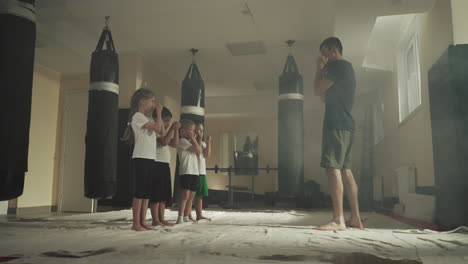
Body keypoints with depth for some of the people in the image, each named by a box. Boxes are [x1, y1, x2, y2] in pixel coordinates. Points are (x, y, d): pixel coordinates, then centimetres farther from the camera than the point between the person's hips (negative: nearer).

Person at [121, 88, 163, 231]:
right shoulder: (138, 116, -7)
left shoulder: (148, 118, 20)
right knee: (139, 191, -7)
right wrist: (159, 111, -5)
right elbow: (157, 128, -16)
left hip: (150, 158, 9)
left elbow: (162, 131, 14)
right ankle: (136, 223, -2)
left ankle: (143, 222, 12)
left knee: (147, 192, 7)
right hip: (140, 158, -9)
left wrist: (158, 113, 12)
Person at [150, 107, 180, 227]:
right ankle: (155, 220, -4)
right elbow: (164, 142, -21)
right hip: (157, 164, -9)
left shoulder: (165, 131, 21)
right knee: (157, 194, -8)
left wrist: (176, 130, 9)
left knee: (164, 194, 9)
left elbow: (175, 144, 16)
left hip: (165, 164, 9)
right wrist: (171, 129, -18)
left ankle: (161, 219, 14)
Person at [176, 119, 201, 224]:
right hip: (186, 171, -8)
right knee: (185, 195, -12)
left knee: (191, 196, 8)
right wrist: (193, 139, -1)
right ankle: (180, 217, -9)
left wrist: (194, 139, 11)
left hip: (194, 171, 9)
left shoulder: (190, 141, 22)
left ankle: (186, 217, 13)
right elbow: (197, 149, -12)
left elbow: (199, 152, 13)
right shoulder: (182, 141, -6)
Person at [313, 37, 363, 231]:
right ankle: (355, 218, 11)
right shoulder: (347, 68, 26)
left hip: (336, 124, -10)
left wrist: (320, 68, 5)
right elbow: (324, 97, 27)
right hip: (346, 125, 10)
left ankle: (338, 220, -17)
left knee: (333, 168, -14)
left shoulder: (337, 65, -6)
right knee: (345, 170, 8)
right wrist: (323, 69, 24)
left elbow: (318, 91, -7)